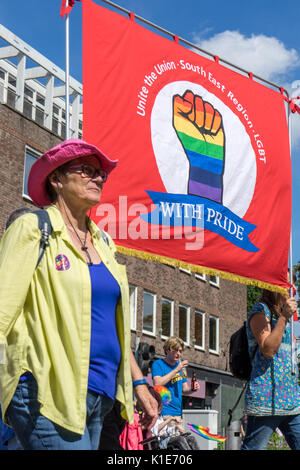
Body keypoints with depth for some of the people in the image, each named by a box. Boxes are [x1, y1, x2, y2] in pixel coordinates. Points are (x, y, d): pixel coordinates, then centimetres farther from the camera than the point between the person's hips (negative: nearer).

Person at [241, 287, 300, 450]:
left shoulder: (279, 315, 22)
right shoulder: (260, 310, -4)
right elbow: (268, 349, -18)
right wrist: (284, 316, -19)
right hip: (266, 397, -8)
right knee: (253, 447, -6)